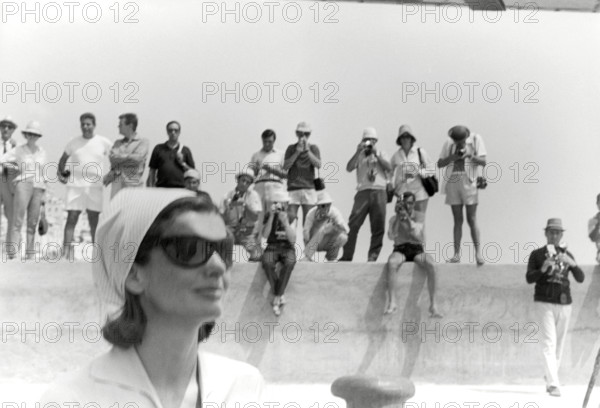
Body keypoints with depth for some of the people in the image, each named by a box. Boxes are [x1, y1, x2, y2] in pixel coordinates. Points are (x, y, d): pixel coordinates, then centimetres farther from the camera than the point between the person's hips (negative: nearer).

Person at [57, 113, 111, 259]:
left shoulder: (104, 143, 3)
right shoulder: (73, 143, 9)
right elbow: (63, 159, 21)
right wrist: (60, 174, 5)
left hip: (95, 186, -1)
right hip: (75, 185, 1)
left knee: (94, 220, 3)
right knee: (71, 218, -5)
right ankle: (66, 250, -5)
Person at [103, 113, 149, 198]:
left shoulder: (143, 142, 4)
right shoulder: (118, 143, 19)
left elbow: (137, 158, -11)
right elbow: (112, 157, 4)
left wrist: (118, 157, -1)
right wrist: (128, 157, -6)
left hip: (134, 185, -4)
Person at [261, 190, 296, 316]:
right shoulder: (268, 215, 2)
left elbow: (292, 239, -10)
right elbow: (265, 235, -9)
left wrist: (285, 222, -24)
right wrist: (271, 217, -19)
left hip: (287, 247, -1)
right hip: (272, 246, 1)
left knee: (289, 263, -36)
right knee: (267, 263, -35)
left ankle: (276, 298, -28)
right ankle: (280, 296, -25)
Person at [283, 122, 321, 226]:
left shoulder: (313, 148, 11)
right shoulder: (291, 148, 10)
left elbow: (318, 165, -4)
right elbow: (285, 167, -1)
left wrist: (307, 150, -9)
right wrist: (297, 152, -7)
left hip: (309, 187, 1)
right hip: (293, 188, -1)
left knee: (308, 219, -1)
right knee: (290, 216, -12)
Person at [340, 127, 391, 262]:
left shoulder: (381, 154, 19)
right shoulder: (359, 156, 18)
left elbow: (389, 168, 2)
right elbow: (349, 168, 1)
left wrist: (376, 153, -2)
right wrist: (358, 152, -5)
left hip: (379, 192, 1)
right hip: (363, 192, -1)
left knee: (378, 227, -3)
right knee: (353, 225, -10)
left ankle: (373, 256, 1)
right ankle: (346, 256, -9)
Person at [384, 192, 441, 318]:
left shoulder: (420, 216, 7)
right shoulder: (394, 219, 9)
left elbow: (416, 234, -11)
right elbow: (391, 236, -10)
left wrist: (407, 217, -22)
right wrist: (398, 216, -16)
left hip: (417, 250, 0)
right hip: (400, 250, 0)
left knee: (430, 265, -33)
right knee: (391, 263, -37)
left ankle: (433, 305, -32)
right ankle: (392, 302, -41)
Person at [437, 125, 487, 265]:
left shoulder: (476, 139, 2)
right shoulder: (448, 144, 8)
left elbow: (483, 162, -4)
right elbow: (440, 164, 5)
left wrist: (470, 155, -20)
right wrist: (452, 157, -11)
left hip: (469, 182, -3)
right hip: (453, 182, 3)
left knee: (472, 219, -7)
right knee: (457, 220, 4)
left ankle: (478, 253, -5)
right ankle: (456, 254, 4)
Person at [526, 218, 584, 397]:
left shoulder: (567, 255, 11)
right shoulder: (537, 254, 2)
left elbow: (580, 278, 2)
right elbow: (529, 278, -7)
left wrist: (572, 263, -16)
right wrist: (543, 268, -23)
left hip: (564, 304, 4)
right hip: (544, 303, -4)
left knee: (559, 344, 8)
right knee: (548, 343, -12)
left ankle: (550, 380, 21)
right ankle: (553, 384, -20)